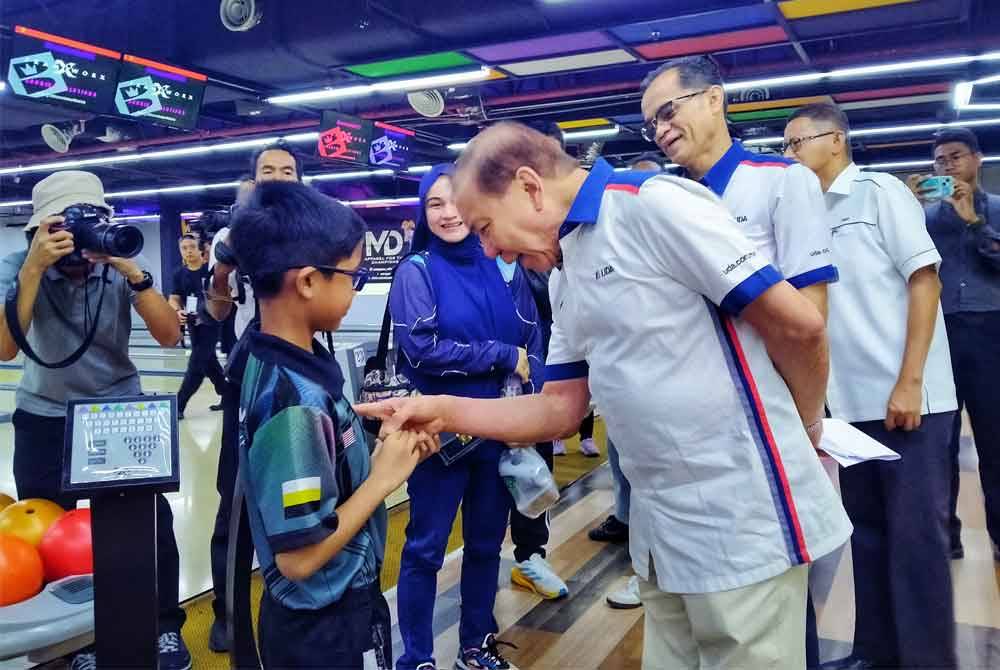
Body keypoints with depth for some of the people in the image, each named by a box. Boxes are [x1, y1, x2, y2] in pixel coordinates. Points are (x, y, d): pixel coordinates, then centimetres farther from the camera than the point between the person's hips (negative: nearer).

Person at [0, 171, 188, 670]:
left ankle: (165, 628, 19)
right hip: (44, 418, 1)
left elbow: (169, 335, -22)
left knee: (151, 519, -3)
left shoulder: (118, 268, -12)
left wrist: (133, 271, -32)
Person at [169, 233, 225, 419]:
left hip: (211, 322, -6)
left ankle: (178, 406, -2)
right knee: (208, 363, 13)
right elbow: (174, 299, 5)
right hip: (193, 324, 6)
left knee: (196, 364, -6)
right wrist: (177, 311, -15)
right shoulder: (180, 274, 5)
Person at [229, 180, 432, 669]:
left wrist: (384, 451, -4)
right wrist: (383, 478, -19)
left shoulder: (273, 363, -4)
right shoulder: (295, 402, -29)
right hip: (328, 626, -8)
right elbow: (299, 556, -26)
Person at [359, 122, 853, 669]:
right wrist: (446, 411, 0)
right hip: (661, 526, 8)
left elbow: (798, 324, -15)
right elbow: (561, 408, 12)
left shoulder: (653, 203, -16)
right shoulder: (568, 281, 11)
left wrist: (804, 429, 2)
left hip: (742, 514, -8)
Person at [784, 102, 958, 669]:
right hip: (853, 401, 6)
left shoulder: (881, 191, -3)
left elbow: (925, 282, -9)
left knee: (915, 534, 0)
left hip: (906, 397, -6)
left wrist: (909, 382, -16)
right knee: (868, 528, 13)